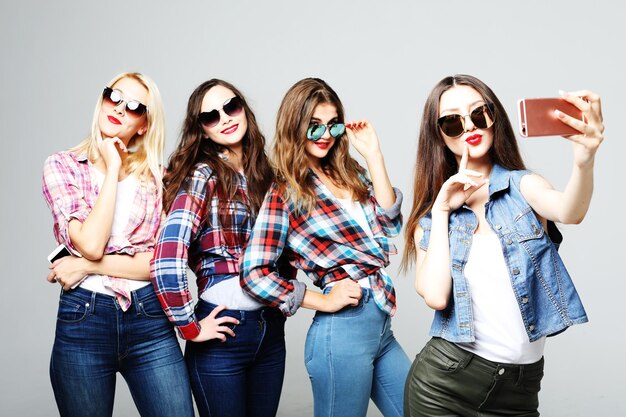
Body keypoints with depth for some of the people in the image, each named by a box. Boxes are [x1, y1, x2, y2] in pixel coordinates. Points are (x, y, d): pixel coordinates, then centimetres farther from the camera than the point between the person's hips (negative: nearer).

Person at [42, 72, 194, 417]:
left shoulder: (156, 177, 5)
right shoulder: (62, 166, 1)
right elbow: (90, 244, -15)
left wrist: (89, 265, -12)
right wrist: (112, 167, -9)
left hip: (151, 322, 1)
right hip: (82, 321, -1)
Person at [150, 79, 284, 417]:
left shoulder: (263, 174, 7)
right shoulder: (202, 176, -10)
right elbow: (167, 260, -21)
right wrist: (190, 328, -16)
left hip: (271, 329, 6)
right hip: (224, 330, -6)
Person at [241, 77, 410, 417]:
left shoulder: (348, 173, 11)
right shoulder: (285, 193, -8)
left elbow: (389, 223, 2)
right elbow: (254, 274, -12)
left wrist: (373, 155, -1)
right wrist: (324, 301, -10)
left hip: (380, 325, 7)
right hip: (342, 330, -7)